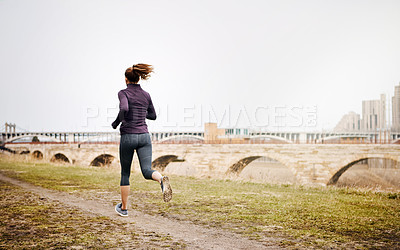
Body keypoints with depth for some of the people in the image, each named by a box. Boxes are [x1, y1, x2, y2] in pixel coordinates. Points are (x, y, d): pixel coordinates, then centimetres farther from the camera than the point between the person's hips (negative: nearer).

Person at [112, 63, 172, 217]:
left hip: (128, 136, -3)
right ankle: (162, 180, -41)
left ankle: (124, 208, 24)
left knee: (125, 173, 13)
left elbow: (124, 109, -24)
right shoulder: (146, 95, 11)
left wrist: (116, 123, -7)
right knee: (147, 171, -6)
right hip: (144, 136, 3)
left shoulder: (123, 93, -4)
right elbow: (153, 115, 21)